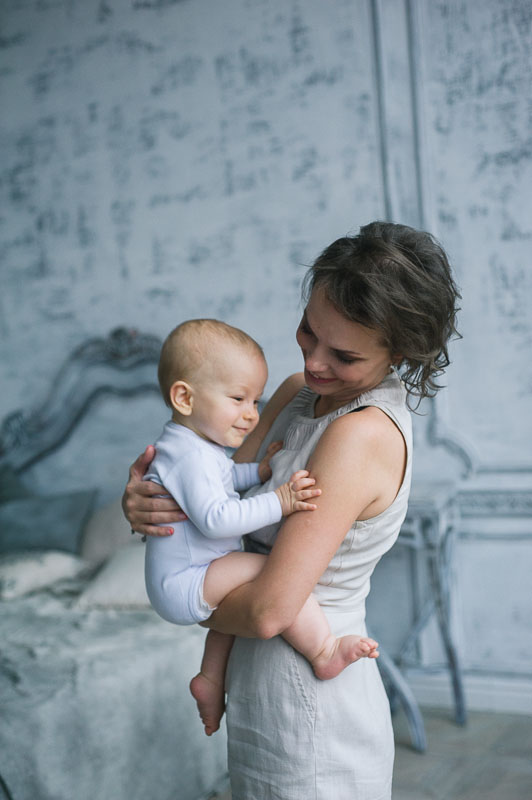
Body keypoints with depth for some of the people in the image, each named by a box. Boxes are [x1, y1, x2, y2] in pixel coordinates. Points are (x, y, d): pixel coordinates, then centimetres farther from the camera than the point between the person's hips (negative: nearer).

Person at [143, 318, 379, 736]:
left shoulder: (199, 445, 12)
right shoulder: (192, 456, -23)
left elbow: (220, 479, 27)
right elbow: (216, 518, -32)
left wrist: (257, 471, 12)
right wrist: (277, 503, -33)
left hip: (183, 582, 11)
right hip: (184, 585, -11)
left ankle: (211, 679, 36)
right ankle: (325, 652, -20)